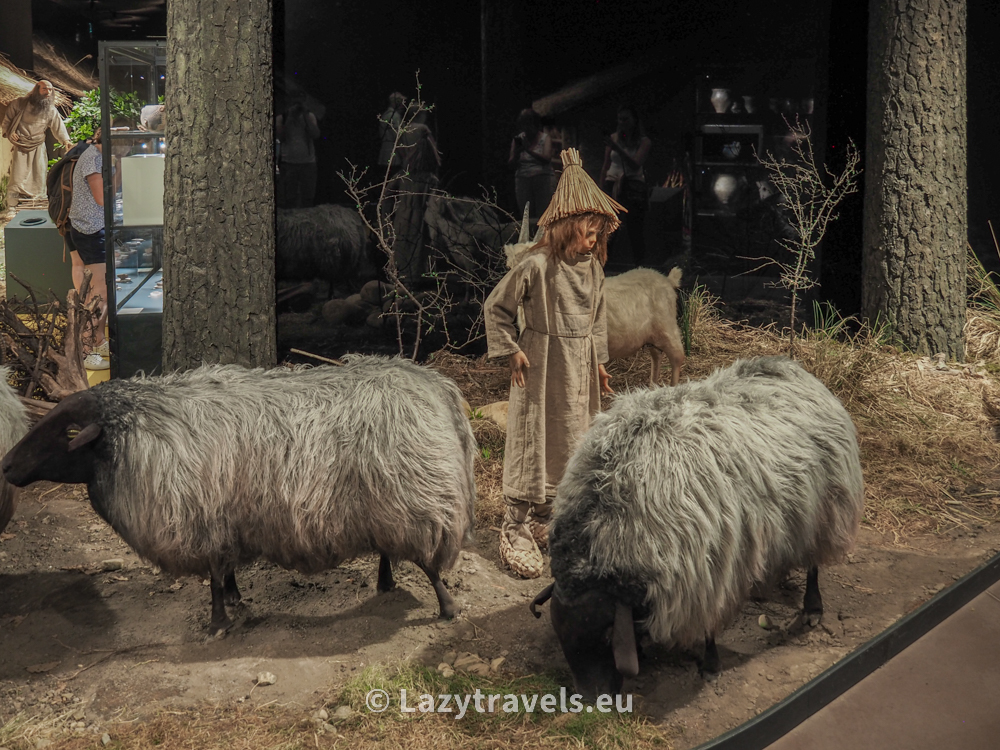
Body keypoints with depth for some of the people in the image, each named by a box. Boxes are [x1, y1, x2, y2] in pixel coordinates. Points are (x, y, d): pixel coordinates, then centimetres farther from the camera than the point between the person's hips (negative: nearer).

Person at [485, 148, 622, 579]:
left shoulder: (593, 267, 5)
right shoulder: (537, 265, -16)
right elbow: (496, 306, -7)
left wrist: (598, 362, 17)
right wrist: (511, 351, -10)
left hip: (579, 367, 7)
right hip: (542, 365, -7)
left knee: (567, 446, 13)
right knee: (532, 444, -2)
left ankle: (543, 521, 28)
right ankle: (514, 532, 7)